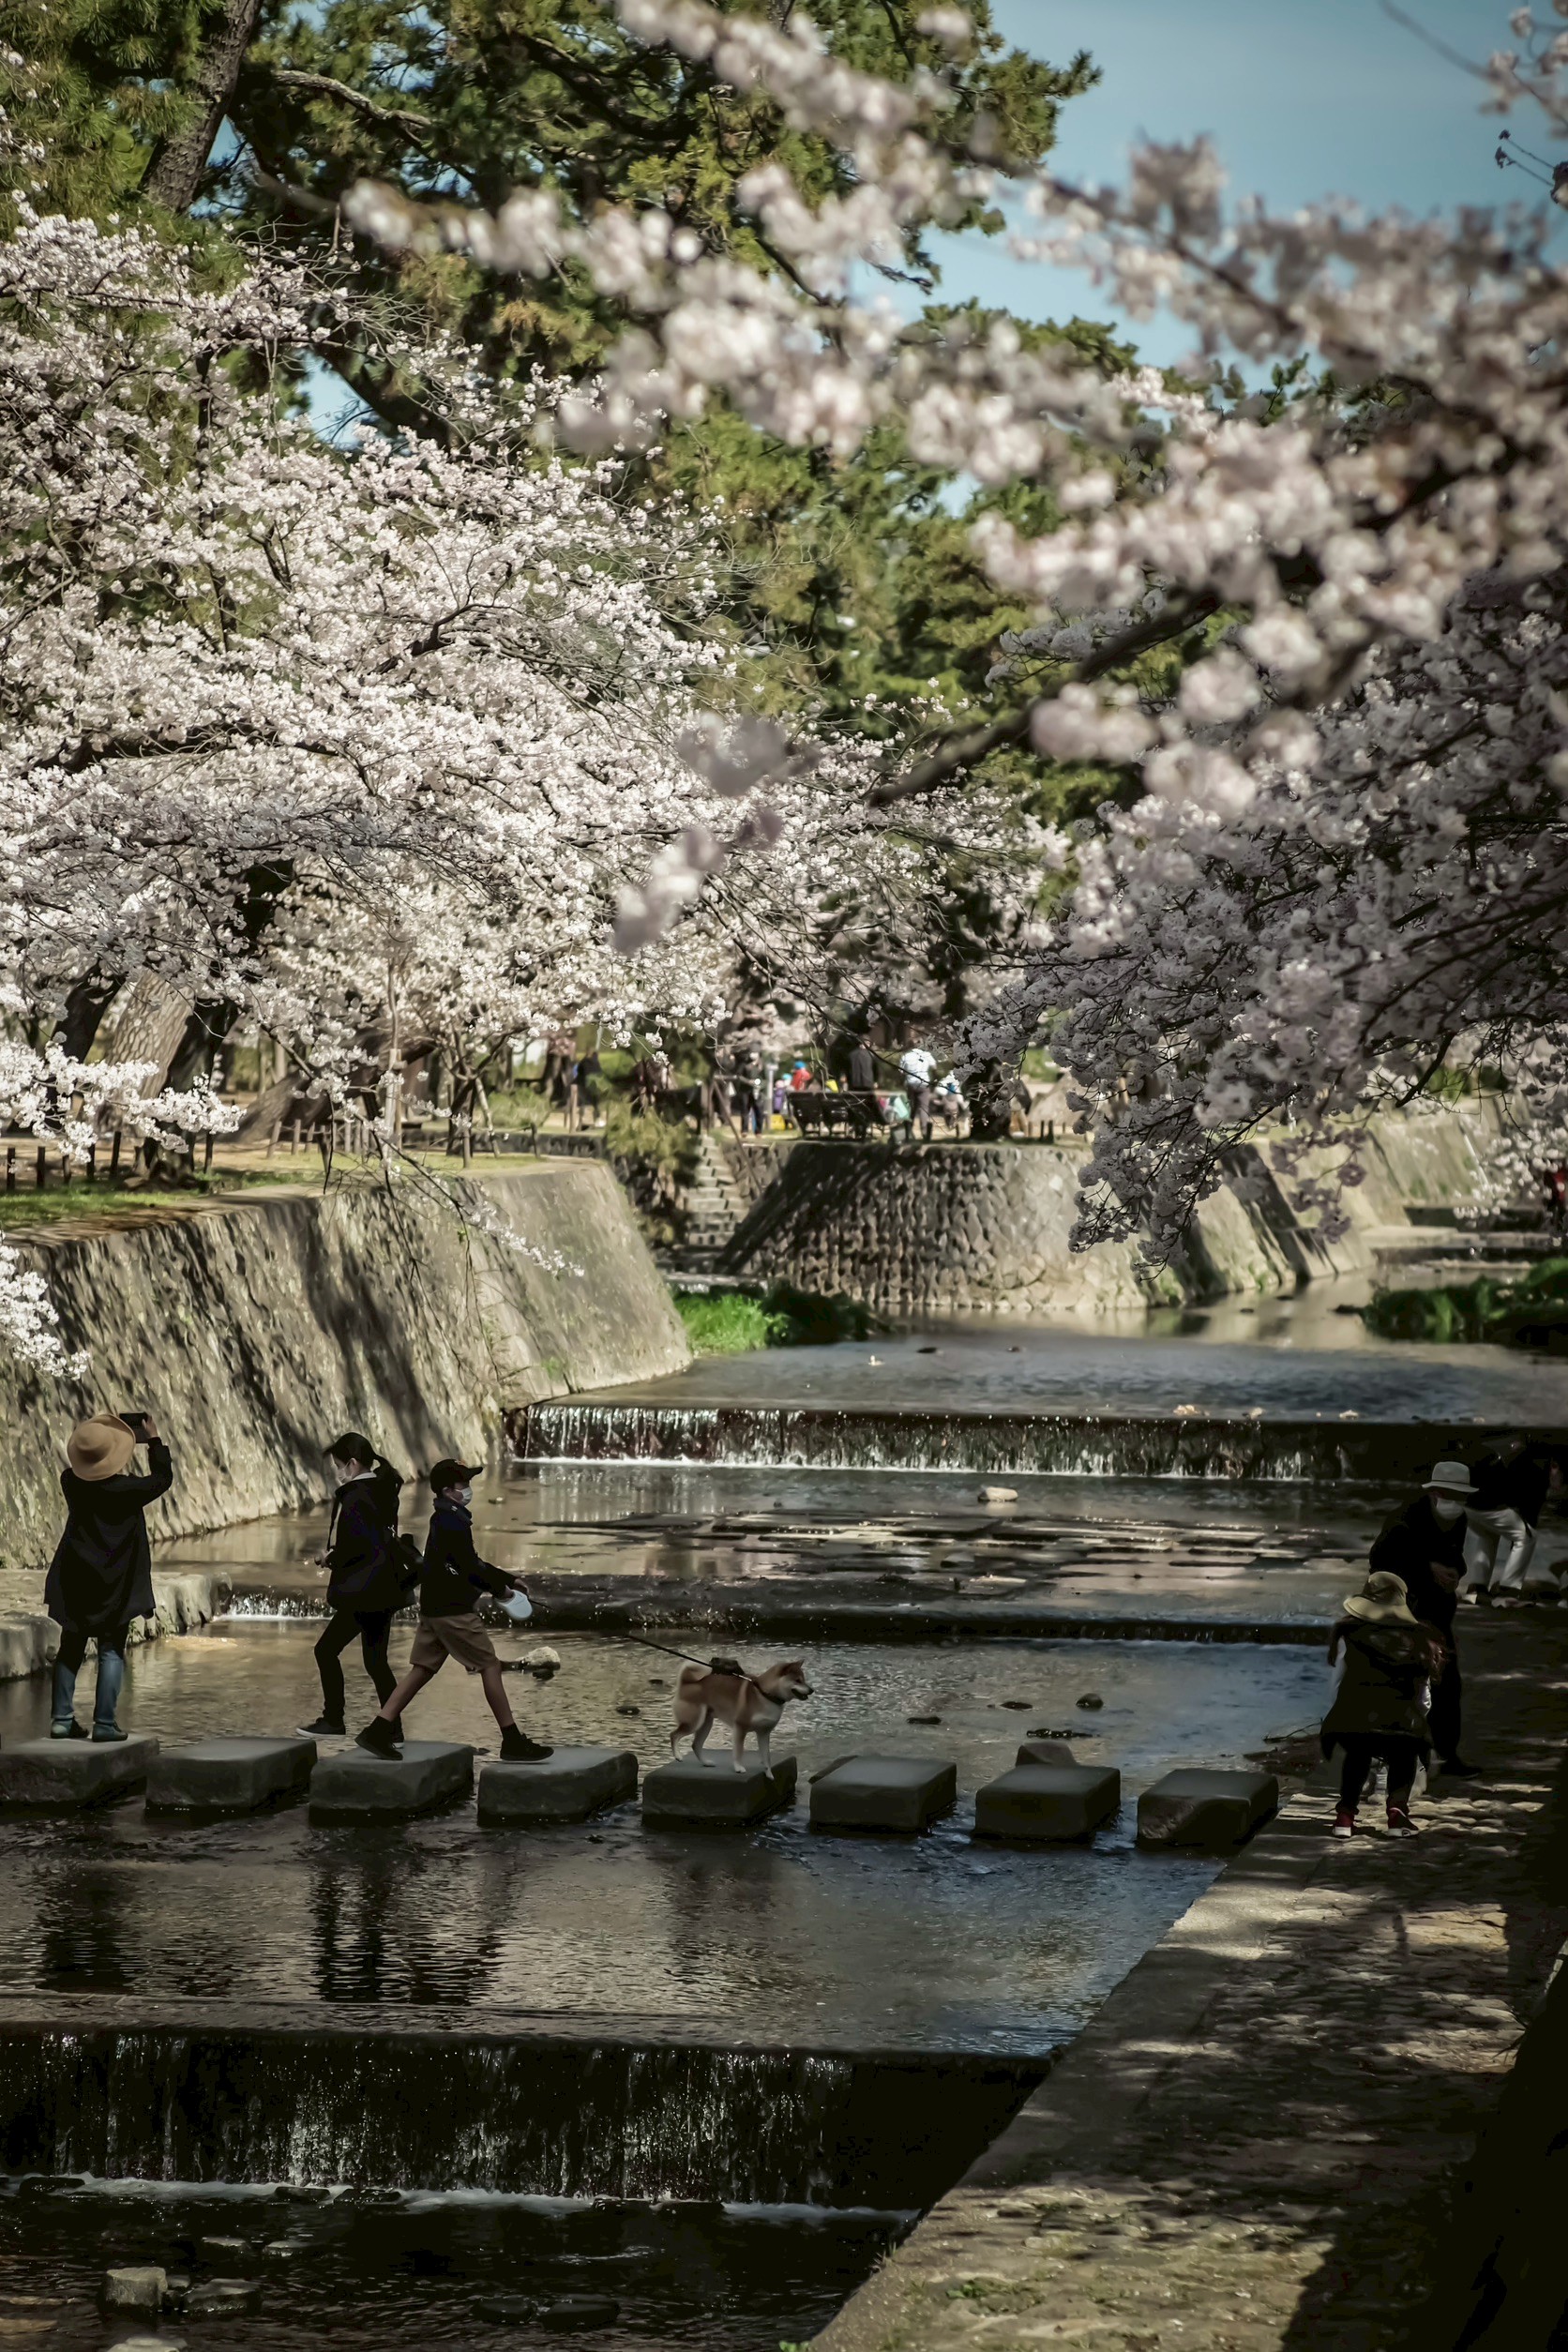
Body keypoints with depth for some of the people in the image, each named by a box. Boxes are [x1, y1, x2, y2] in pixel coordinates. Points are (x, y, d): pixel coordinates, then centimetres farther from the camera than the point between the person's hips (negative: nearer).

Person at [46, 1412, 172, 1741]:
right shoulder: (128, 1489, -17)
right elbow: (162, 1478, 0)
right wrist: (154, 1440, 11)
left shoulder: (72, 1482, -6)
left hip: (74, 1584, 4)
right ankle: (104, 1723, -3)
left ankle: (61, 1719, 13)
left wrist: (95, 1430, 19)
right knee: (111, 1651, 2)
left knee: (71, 1648, 14)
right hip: (116, 1586, -4)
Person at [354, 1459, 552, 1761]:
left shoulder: (444, 1519, 17)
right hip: (454, 1610, -10)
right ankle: (512, 1742, 0)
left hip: (433, 1609, 10)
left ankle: (378, 1729, 4)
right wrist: (500, 1588, -5)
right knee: (490, 1666, -3)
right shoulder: (453, 1523, -16)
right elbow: (470, 1569, -18)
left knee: (422, 1669, 9)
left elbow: (471, 1562, 25)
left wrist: (508, 1580, 22)